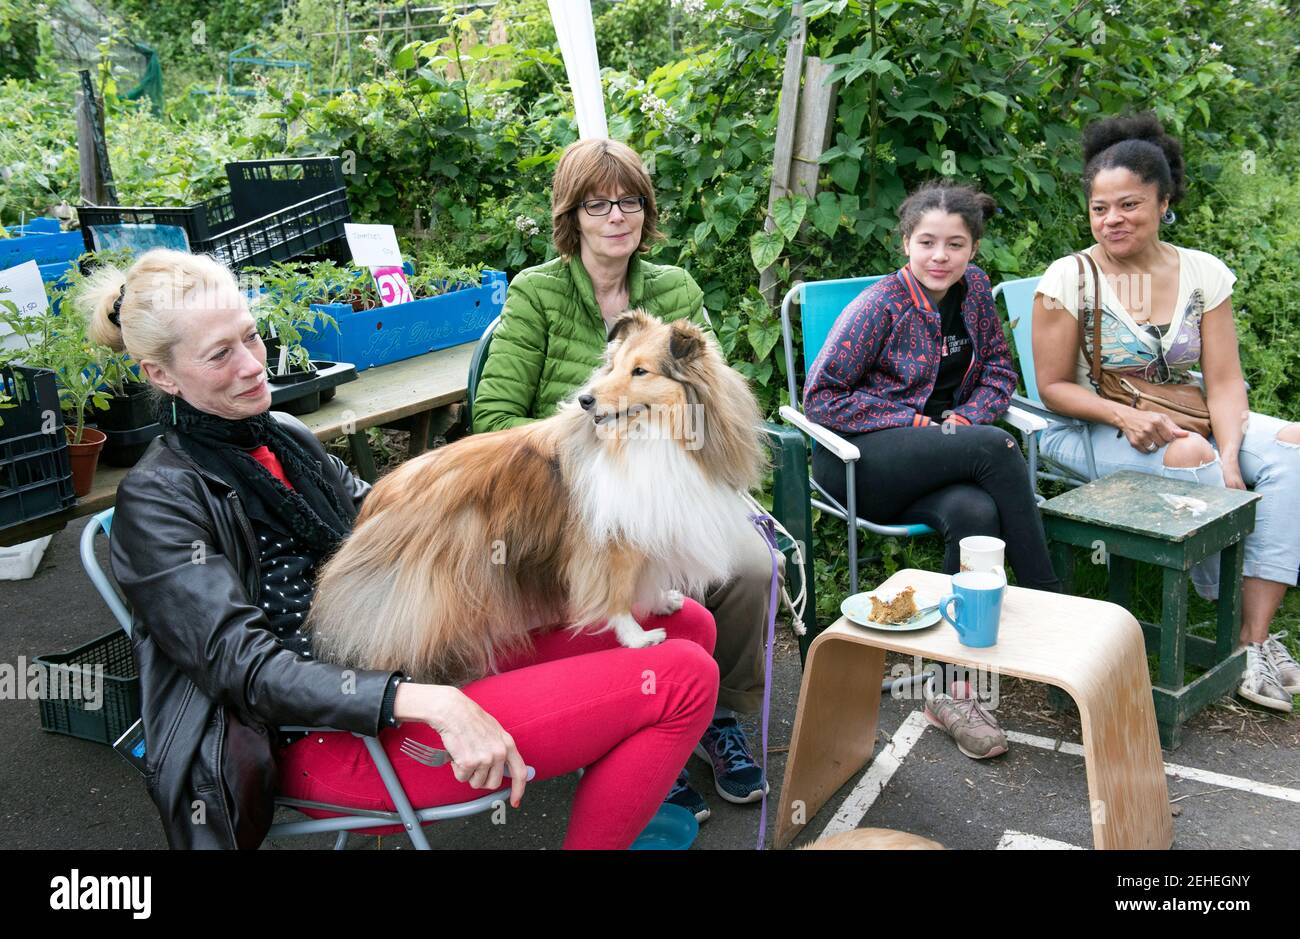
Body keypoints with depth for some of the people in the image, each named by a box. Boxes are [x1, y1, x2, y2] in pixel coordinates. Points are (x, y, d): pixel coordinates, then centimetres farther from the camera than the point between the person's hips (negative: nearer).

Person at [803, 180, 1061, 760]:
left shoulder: (974, 288, 7)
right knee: (995, 446, -30)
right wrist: (915, 423, -13)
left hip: (936, 464, 5)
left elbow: (999, 372, 16)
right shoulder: (880, 305, -9)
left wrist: (965, 417, -6)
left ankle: (953, 690, -25)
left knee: (976, 513, -32)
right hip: (857, 462, -5)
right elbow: (820, 398, -9)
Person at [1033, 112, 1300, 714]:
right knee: (1188, 456, -34)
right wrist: (1125, 416, -23)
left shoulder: (1204, 274, 2)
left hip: (1185, 422, 5)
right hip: (1090, 433, -4)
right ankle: (1236, 614, -13)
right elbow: (1054, 387, -6)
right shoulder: (1068, 280, -8)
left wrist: (1229, 457, -19)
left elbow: (1223, 382, -2)